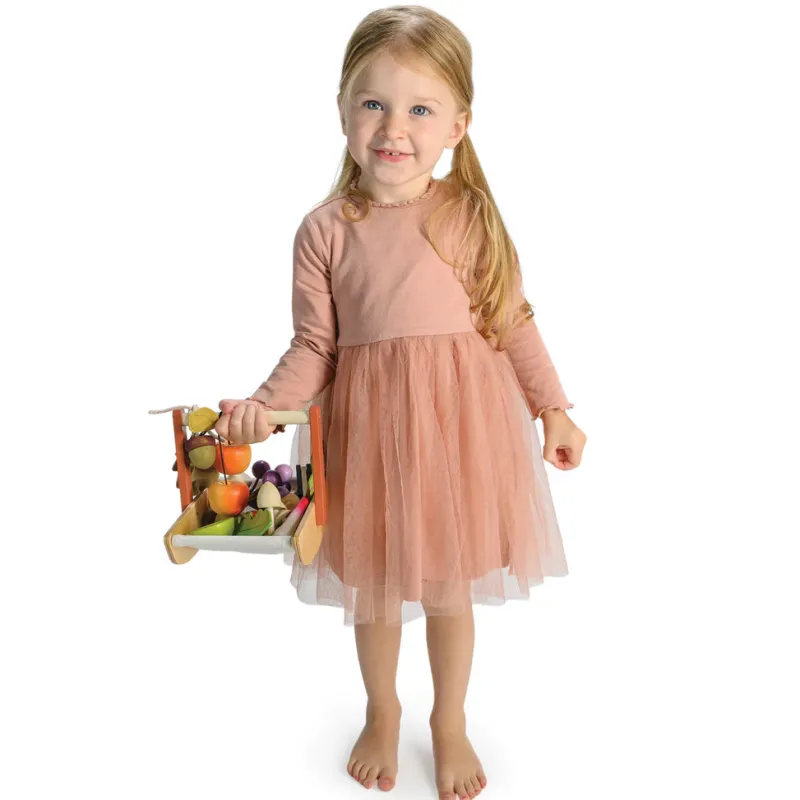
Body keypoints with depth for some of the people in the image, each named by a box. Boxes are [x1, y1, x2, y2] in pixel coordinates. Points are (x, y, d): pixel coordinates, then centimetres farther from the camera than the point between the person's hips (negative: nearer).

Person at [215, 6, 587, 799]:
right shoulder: (324, 230, -7)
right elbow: (314, 345, -5)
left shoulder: (472, 214, -6)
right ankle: (381, 713, 49)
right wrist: (264, 405, -20)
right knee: (375, 587, 19)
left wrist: (553, 407, 4)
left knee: (450, 586, 16)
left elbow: (512, 320, 2)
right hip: (366, 427, 1)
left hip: (461, 420, 0)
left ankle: (450, 722, 45)